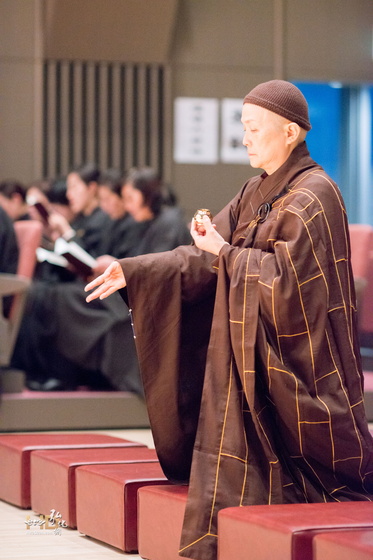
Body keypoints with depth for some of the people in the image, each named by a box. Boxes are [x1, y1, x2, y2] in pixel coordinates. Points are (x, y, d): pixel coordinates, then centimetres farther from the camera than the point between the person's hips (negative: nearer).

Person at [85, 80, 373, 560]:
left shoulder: (313, 196, -14)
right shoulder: (257, 193, 13)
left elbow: (285, 275, -22)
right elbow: (204, 257, 11)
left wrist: (227, 252, -15)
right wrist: (133, 272, 3)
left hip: (290, 356, -9)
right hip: (252, 359, 9)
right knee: (239, 477, 7)